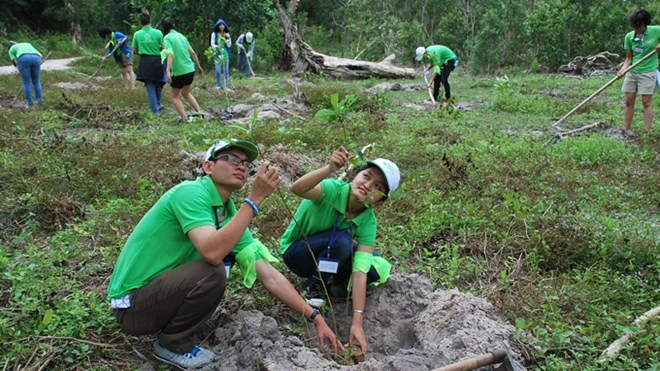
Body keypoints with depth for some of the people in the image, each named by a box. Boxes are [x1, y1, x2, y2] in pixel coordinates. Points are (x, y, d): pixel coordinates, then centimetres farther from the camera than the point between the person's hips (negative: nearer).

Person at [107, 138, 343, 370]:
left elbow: (270, 277, 0)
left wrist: (314, 317, -4)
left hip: (163, 286, 8)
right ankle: (173, 344, -3)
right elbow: (212, 253, -37)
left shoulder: (231, 215, 1)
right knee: (213, 272, -27)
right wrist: (255, 199, -31)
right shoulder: (190, 192, -20)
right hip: (131, 305, -8)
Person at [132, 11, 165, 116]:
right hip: (157, 61, -1)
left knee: (150, 87, 6)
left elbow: (135, 51, 7)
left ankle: (155, 110, 6)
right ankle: (157, 105, 32)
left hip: (145, 62, 1)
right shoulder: (158, 33, -8)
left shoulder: (137, 35, -2)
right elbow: (163, 48, -6)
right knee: (158, 84, 20)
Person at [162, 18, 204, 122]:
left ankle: (184, 118, 1)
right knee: (186, 93, 26)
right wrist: (198, 65, 22)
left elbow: (170, 54, -22)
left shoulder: (167, 38, -8)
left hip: (179, 71, -6)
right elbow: (192, 52, 11)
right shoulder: (181, 36, 11)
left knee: (175, 97, 10)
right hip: (191, 69, 6)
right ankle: (199, 112, 18)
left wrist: (167, 70, -30)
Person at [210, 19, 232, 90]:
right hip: (217, 54, -2)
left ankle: (226, 86, 7)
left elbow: (229, 45, 2)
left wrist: (228, 38, -12)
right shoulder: (214, 34, 0)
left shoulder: (227, 34, 7)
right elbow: (212, 44, -5)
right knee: (218, 70, -6)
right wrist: (216, 47, -25)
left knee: (226, 71, 3)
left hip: (225, 54, 3)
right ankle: (218, 85, 5)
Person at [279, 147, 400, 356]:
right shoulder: (332, 189, -29)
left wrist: (357, 323, -32)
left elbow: (360, 271, -26)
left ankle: (334, 284, 7)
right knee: (341, 239, -34)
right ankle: (313, 288, -12)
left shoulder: (368, 221, -20)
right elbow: (297, 189, -51)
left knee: (378, 269, -18)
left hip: (330, 256, 4)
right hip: (295, 251, -4)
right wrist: (330, 169, -68)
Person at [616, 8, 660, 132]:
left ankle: (647, 132, -1)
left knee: (646, 102, -4)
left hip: (648, 72, -4)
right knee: (629, 101, 5)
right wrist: (623, 70, -12)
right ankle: (625, 130, 11)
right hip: (632, 72, 4)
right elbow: (629, 57, 4)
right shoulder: (629, 36, 0)